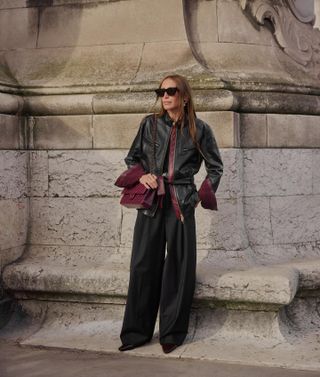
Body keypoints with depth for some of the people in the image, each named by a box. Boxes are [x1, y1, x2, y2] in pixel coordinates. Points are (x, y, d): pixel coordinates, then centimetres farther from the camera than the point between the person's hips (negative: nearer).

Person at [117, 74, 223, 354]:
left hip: (181, 205, -1)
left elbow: (216, 167, 13)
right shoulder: (150, 124, 7)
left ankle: (172, 333, 12)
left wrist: (202, 195, 4)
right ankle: (137, 332, 11)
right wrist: (141, 175, -3)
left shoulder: (199, 130, 3)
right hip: (150, 202, 1)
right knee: (143, 265, 2)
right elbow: (132, 158, 16)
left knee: (178, 268, 1)